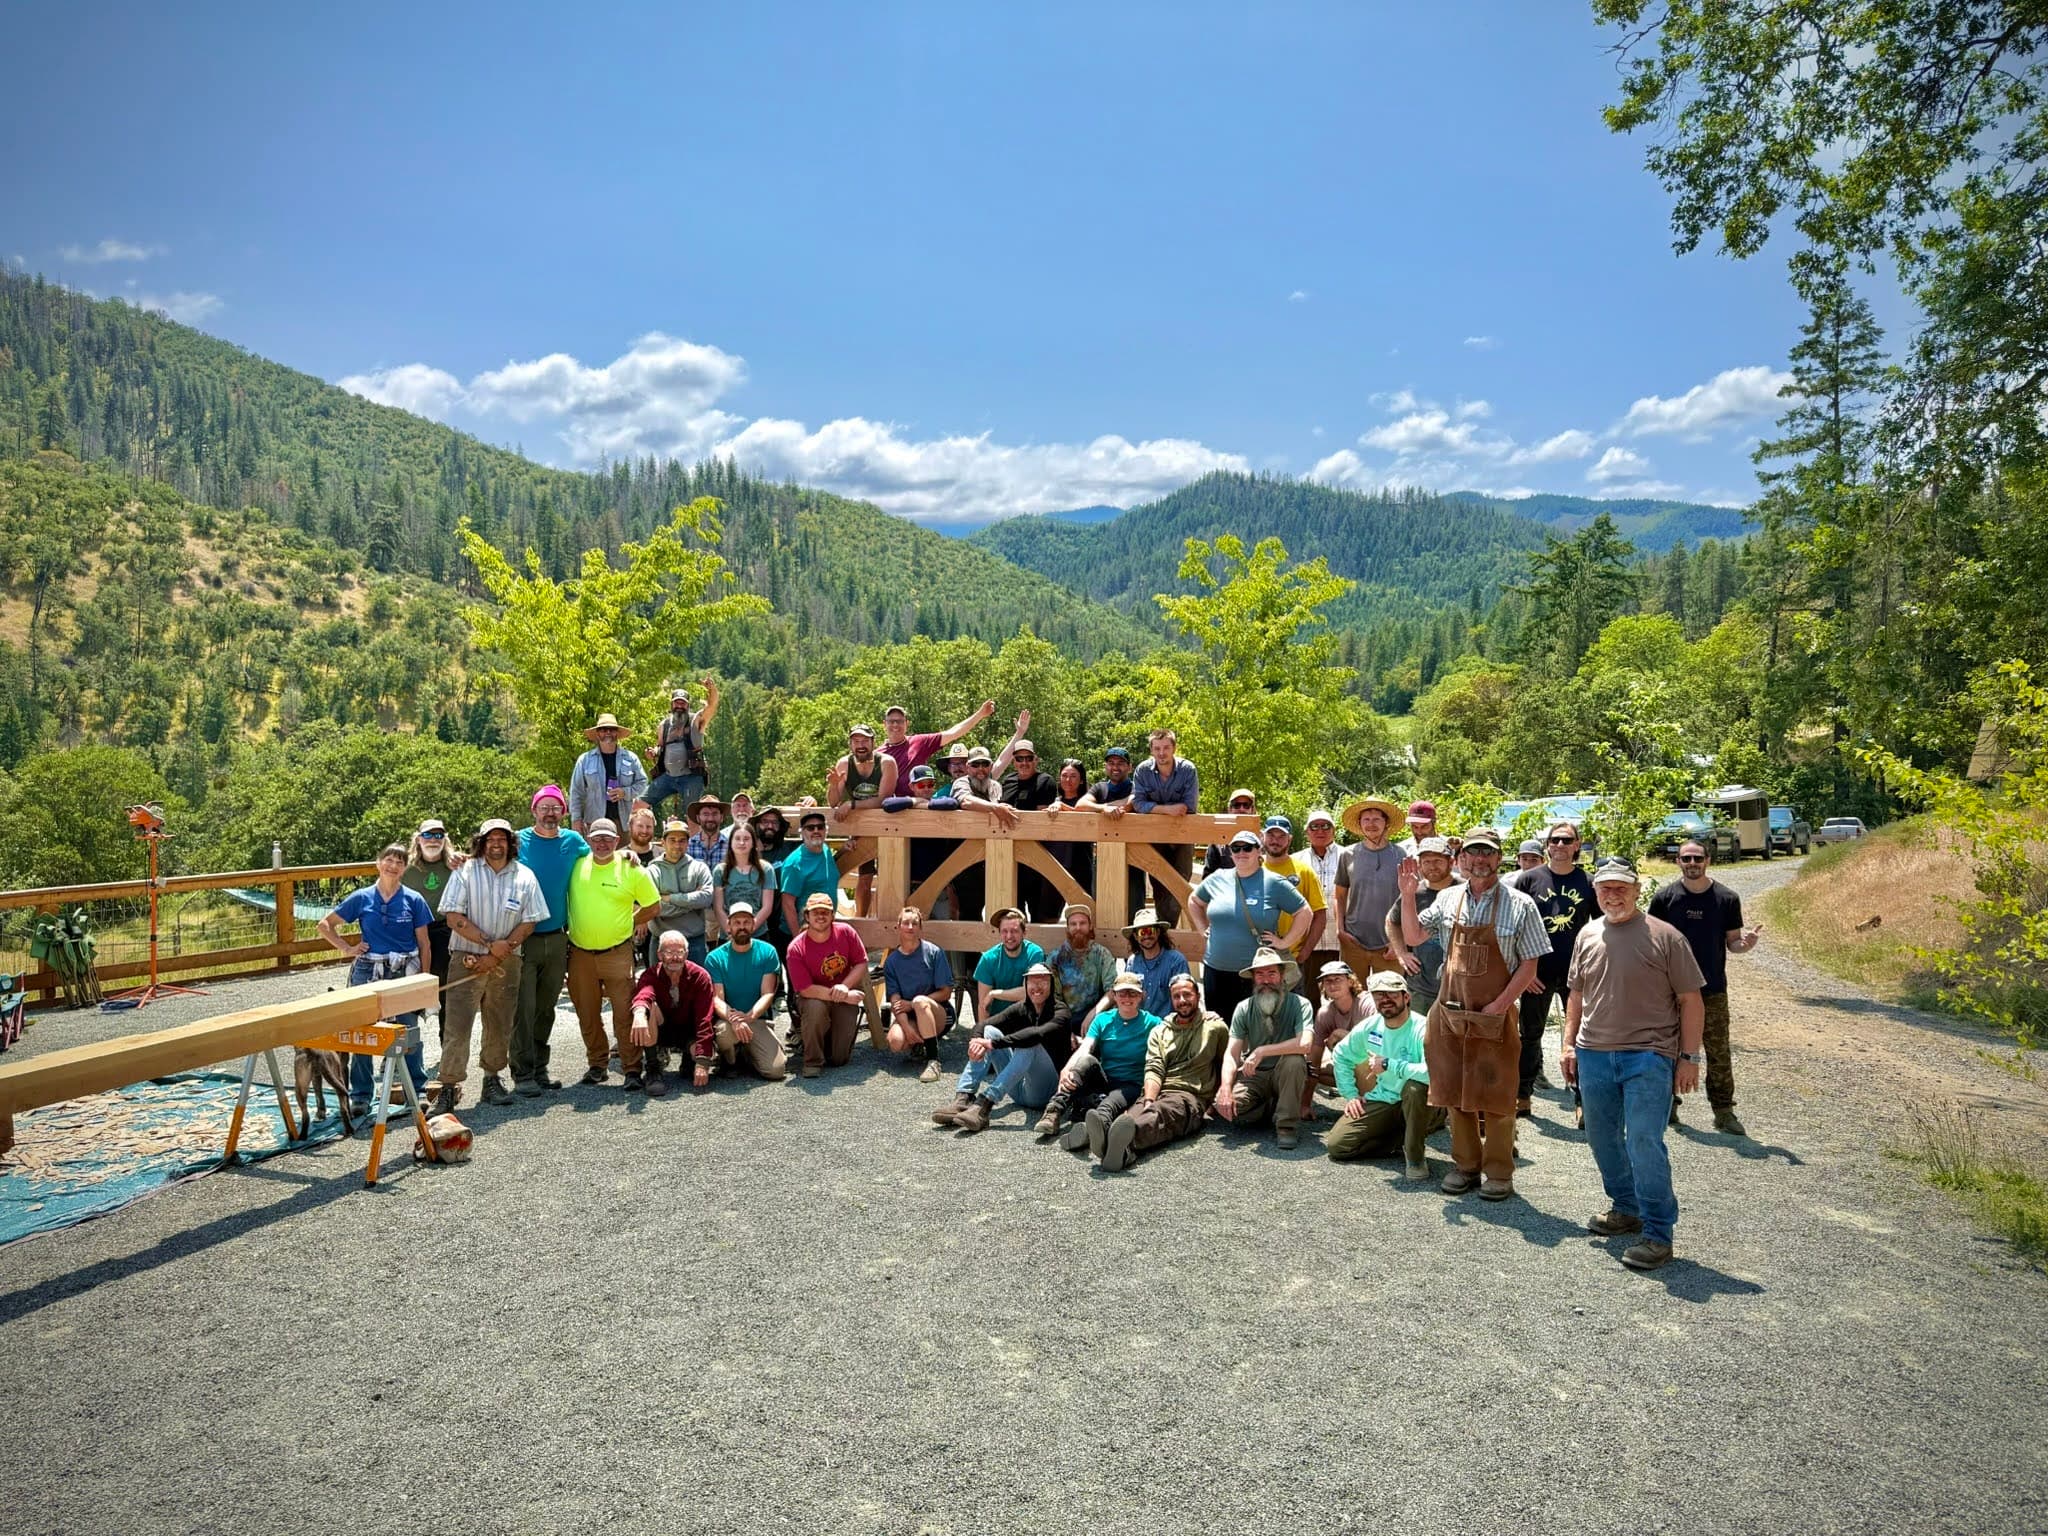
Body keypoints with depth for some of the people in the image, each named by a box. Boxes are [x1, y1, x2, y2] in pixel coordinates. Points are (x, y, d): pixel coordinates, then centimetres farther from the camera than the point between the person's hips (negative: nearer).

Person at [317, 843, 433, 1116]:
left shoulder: (414, 900, 1)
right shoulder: (361, 898, 2)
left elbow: (424, 944, 4)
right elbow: (325, 924, 12)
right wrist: (347, 948, 1)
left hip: (405, 972, -1)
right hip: (368, 971, 1)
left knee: (409, 1031, 5)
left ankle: (417, 1091, 19)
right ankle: (360, 1096, 17)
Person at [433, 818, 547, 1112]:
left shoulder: (524, 876, 4)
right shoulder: (465, 872, -1)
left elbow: (529, 922, 1)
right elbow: (453, 917, -7)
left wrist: (496, 955, -7)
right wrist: (490, 943, -14)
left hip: (506, 962, 2)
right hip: (468, 958, -2)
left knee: (500, 1024, 9)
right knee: (456, 1023, -7)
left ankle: (492, 1079, 23)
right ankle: (449, 1086, -3)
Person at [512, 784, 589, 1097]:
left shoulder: (573, 841, 8)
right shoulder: (518, 841, -1)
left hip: (557, 939, 4)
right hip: (523, 939, -3)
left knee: (546, 1008, 11)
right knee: (524, 1009, -5)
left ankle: (539, 1069, 21)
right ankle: (523, 1074, 1)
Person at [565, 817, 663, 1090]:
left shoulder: (632, 870, -3)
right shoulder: (577, 864, 2)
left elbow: (653, 906, 7)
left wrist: (629, 923, 4)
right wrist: (571, 926, 10)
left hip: (617, 952, -3)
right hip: (580, 953, 3)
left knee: (625, 1013, -6)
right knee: (587, 1015, 11)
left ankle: (632, 1070, 1)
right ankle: (598, 1065, 25)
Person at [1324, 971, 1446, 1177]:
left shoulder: (1422, 1029, -21)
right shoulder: (1370, 1026, 0)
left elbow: (1433, 1071, -40)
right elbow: (1341, 1056, 16)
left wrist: (1388, 1065, -29)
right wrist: (1350, 1095, 6)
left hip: (1419, 1105, -5)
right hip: (1383, 1101, 6)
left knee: (1416, 1085, -41)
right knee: (1336, 1146, -9)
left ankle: (1415, 1156, -17)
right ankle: (1403, 1138, 10)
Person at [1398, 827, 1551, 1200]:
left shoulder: (1520, 905, -4)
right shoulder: (1448, 899, 5)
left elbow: (1529, 965, -4)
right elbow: (1412, 937, 8)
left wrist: (1499, 1005, -13)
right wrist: (1408, 895, -5)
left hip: (1495, 1016, -3)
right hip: (1449, 1012, 3)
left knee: (1496, 1095, 3)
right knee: (1455, 1091, 10)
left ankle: (1498, 1172, 16)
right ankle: (1466, 1164, 24)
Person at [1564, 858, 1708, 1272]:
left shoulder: (1664, 937, -7)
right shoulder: (1588, 935, 8)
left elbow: (1691, 1001, -5)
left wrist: (1689, 1056, -8)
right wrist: (1569, 1044, 13)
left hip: (1648, 1056, -6)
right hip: (1594, 1055, 6)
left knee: (1644, 1143, -11)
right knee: (1603, 1140, 15)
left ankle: (1658, 1234, -1)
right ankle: (1626, 1208, 34)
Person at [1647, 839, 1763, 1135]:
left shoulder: (1726, 898, 0)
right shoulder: (1664, 897, -2)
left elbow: (1732, 942, 4)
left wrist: (1748, 943, -18)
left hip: (1713, 990, 0)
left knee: (1719, 1054, 4)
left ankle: (1723, 1111, 13)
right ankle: (1668, 1104, 21)